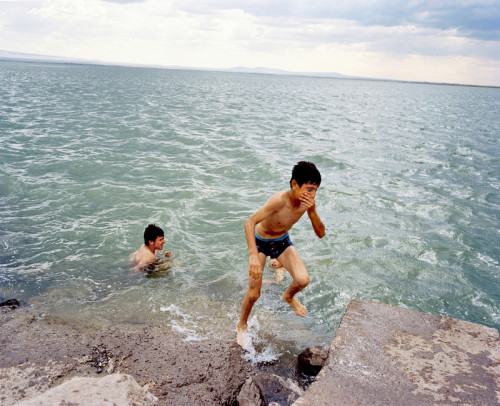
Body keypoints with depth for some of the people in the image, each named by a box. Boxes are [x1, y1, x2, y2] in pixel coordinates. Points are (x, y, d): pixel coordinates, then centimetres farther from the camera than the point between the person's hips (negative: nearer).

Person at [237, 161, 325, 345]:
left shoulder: (308, 201, -18)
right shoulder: (280, 200, -35)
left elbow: (320, 234, -14)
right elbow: (250, 222, -41)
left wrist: (311, 211, -32)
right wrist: (253, 256, -51)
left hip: (282, 242, 4)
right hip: (261, 242, -4)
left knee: (303, 280, -18)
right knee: (253, 294, -2)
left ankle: (288, 297, 20)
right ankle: (242, 325, 30)